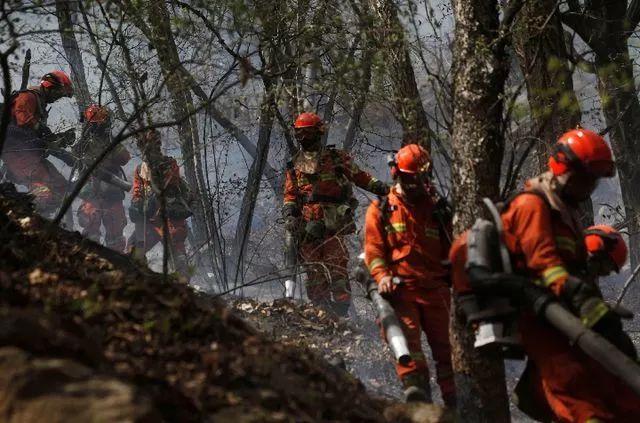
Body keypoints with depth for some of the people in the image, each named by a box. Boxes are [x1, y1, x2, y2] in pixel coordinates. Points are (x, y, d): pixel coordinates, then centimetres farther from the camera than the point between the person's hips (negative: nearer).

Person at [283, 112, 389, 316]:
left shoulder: (335, 157, 10)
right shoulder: (295, 164, 18)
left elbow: (358, 175, 10)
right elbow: (290, 194, 17)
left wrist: (379, 187, 0)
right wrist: (289, 215, 1)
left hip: (333, 220, -3)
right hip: (308, 222, 3)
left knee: (336, 264, -12)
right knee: (313, 267, 0)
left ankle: (341, 307, -15)